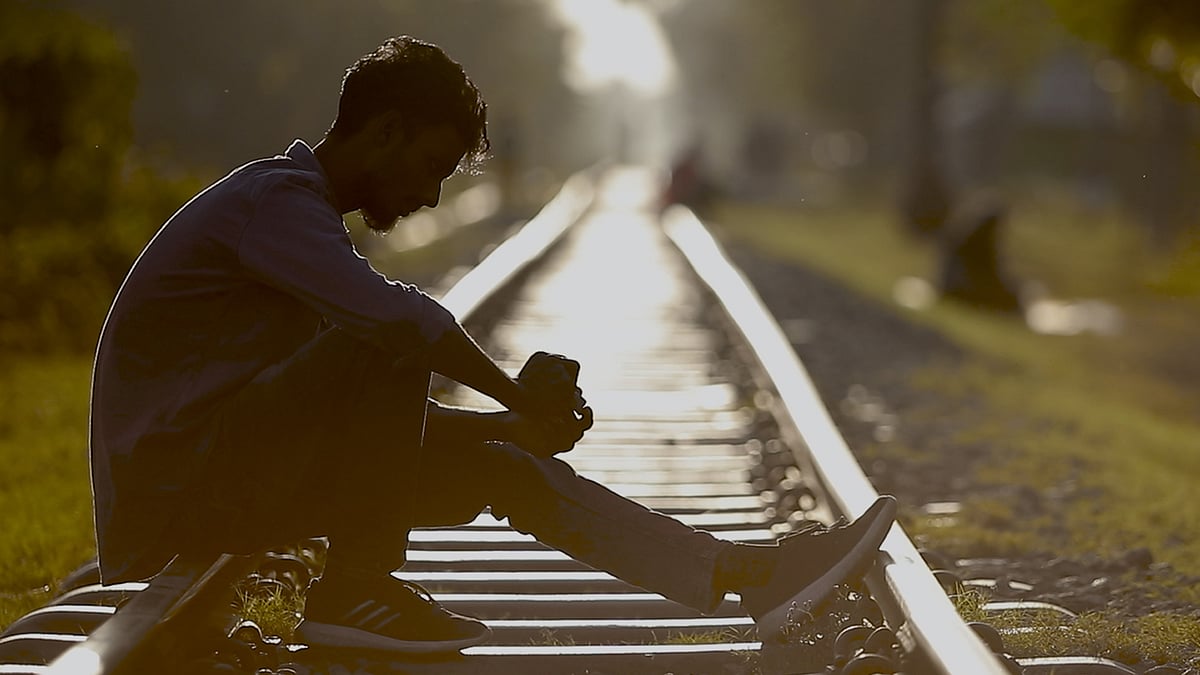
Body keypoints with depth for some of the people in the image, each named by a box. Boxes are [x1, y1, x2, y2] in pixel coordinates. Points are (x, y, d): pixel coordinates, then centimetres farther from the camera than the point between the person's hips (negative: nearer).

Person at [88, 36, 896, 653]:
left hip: (251, 470, 9)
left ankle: (743, 572, -3)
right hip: (173, 476, -9)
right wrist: (520, 396, -16)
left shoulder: (304, 215, 18)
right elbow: (398, 316, -30)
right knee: (387, 348, -28)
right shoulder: (277, 198, -14)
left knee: (497, 467, 1)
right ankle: (355, 591, -18)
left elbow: (383, 409, 18)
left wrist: (519, 423, 6)